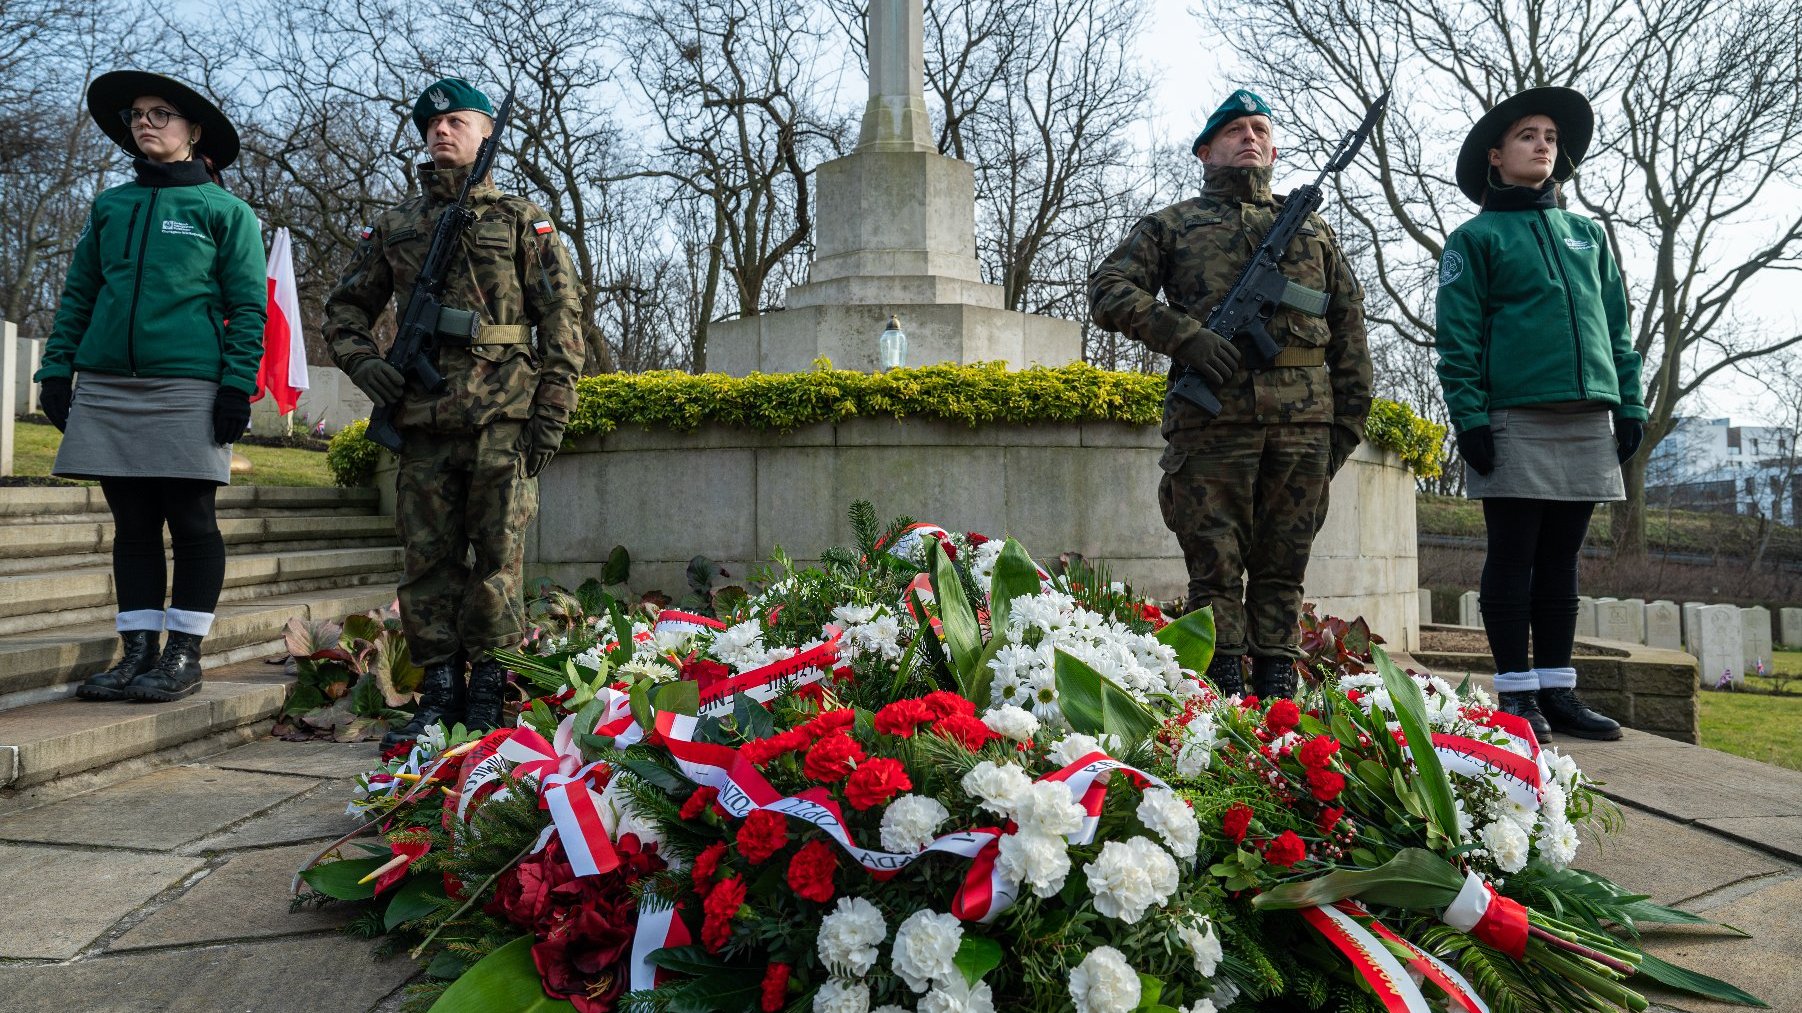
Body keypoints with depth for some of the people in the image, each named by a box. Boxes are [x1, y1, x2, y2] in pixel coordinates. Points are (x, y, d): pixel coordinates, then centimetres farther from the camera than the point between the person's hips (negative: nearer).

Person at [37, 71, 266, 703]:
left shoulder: (224, 210, 4)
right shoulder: (109, 206, 16)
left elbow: (249, 306, -2)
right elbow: (78, 294, 19)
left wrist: (237, 385, -11)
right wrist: (57, 369, 9)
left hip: (188, 386, -4)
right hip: (107, 386, 5)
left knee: (190, 522, 0)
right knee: (132, 525, 8)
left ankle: (184, 656, 7)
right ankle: (138, 652, 14)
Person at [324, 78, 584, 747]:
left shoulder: (521, 220, 9)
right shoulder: (395, 225, 19)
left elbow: (562, 317, 2)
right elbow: (345, 307, 24)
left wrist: (553, 409, -7)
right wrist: (364, 362, 3)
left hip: (502, 417, -3)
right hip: (422, 419, 4)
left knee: (496, 560, -3)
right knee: (428, 560, 5)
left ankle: (487, 697, 5)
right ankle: (438, 692, 13)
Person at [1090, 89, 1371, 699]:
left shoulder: (1314, 231, 24)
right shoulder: (1172, 225, 15)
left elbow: (1350, 329, 21)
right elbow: (1109, 291, 2)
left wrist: (1349, 420, 12)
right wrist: (1186, 336, -12)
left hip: (1304, 423, 3)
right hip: (1213, 421, -3)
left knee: (1283, 570, 6)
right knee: (1216, 571, -3)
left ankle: (1278, 700, 14)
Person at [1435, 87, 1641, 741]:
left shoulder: (1587, 234, 20)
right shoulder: (1476, 238, 4)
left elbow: (1617, 326, 18)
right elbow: (1457, 338, -4)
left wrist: (1630, 404, 9)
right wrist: (1469, 416, -13)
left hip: (1589, 420, 5)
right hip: (1515, 421, -5)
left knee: (1560, 559, 8)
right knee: (1513, 558, -2)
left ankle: (1557, 690, 13)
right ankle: (1517, 694, 4)